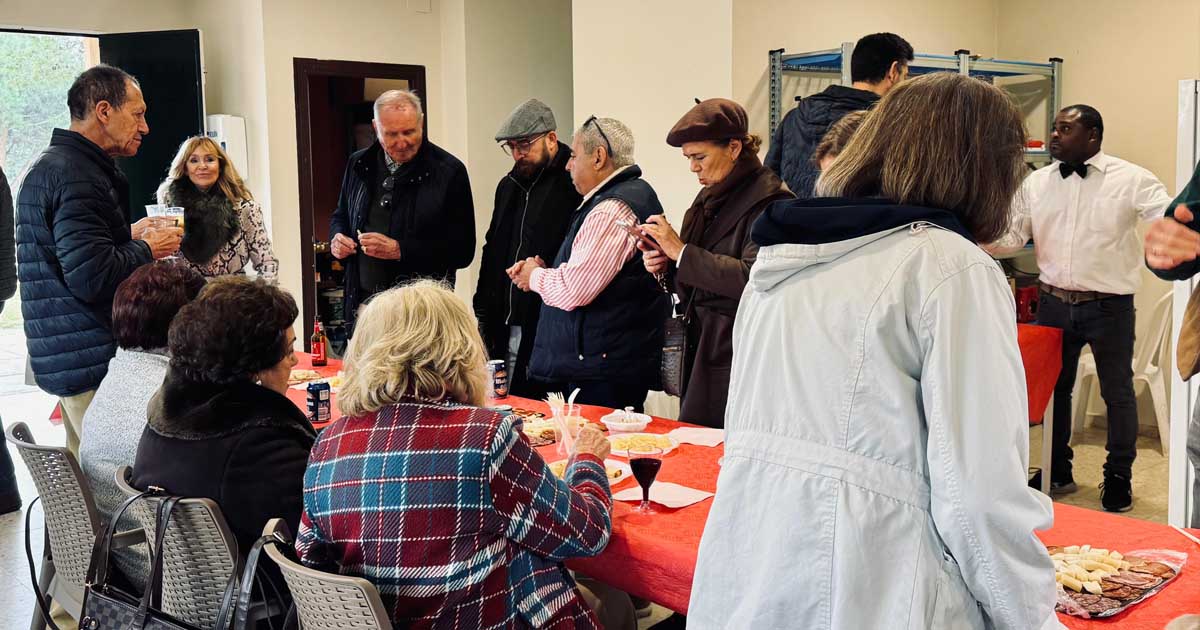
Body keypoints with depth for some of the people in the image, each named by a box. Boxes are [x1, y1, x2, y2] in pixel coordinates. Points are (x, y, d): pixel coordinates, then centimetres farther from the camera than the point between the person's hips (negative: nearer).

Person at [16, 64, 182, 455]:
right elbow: (91, 276, -26)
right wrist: (148, 250, -11)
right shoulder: (75, 174, -18)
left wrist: (128, 235, 14)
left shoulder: (53, 165, 16)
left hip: (68, 358, 11)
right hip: (90, 363, -11)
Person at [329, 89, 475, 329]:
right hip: (363, 302, 4)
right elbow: (340, 217, 25)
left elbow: (462, 250, -10)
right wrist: (337, 238, 2)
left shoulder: (449, 171, -7)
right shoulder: (359, 165, 8)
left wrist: (400, 250, -18)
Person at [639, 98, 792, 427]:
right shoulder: (709, 199, 14)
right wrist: (664, 267, 0)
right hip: (700, 350, 8)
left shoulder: (769, 201, -11)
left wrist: (681, 251, -18)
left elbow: (752, 278, -23)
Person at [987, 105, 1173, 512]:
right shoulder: (1036, 183, 3)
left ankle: (1118, 477, 31)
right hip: (1054, 304, 4)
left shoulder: (1131, 180, -8)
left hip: (1109, 307, -3)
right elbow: (1012, 236, 3)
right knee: (1054, 388, 15)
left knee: (1118, 393, 11)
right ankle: (1058, 472, 34)